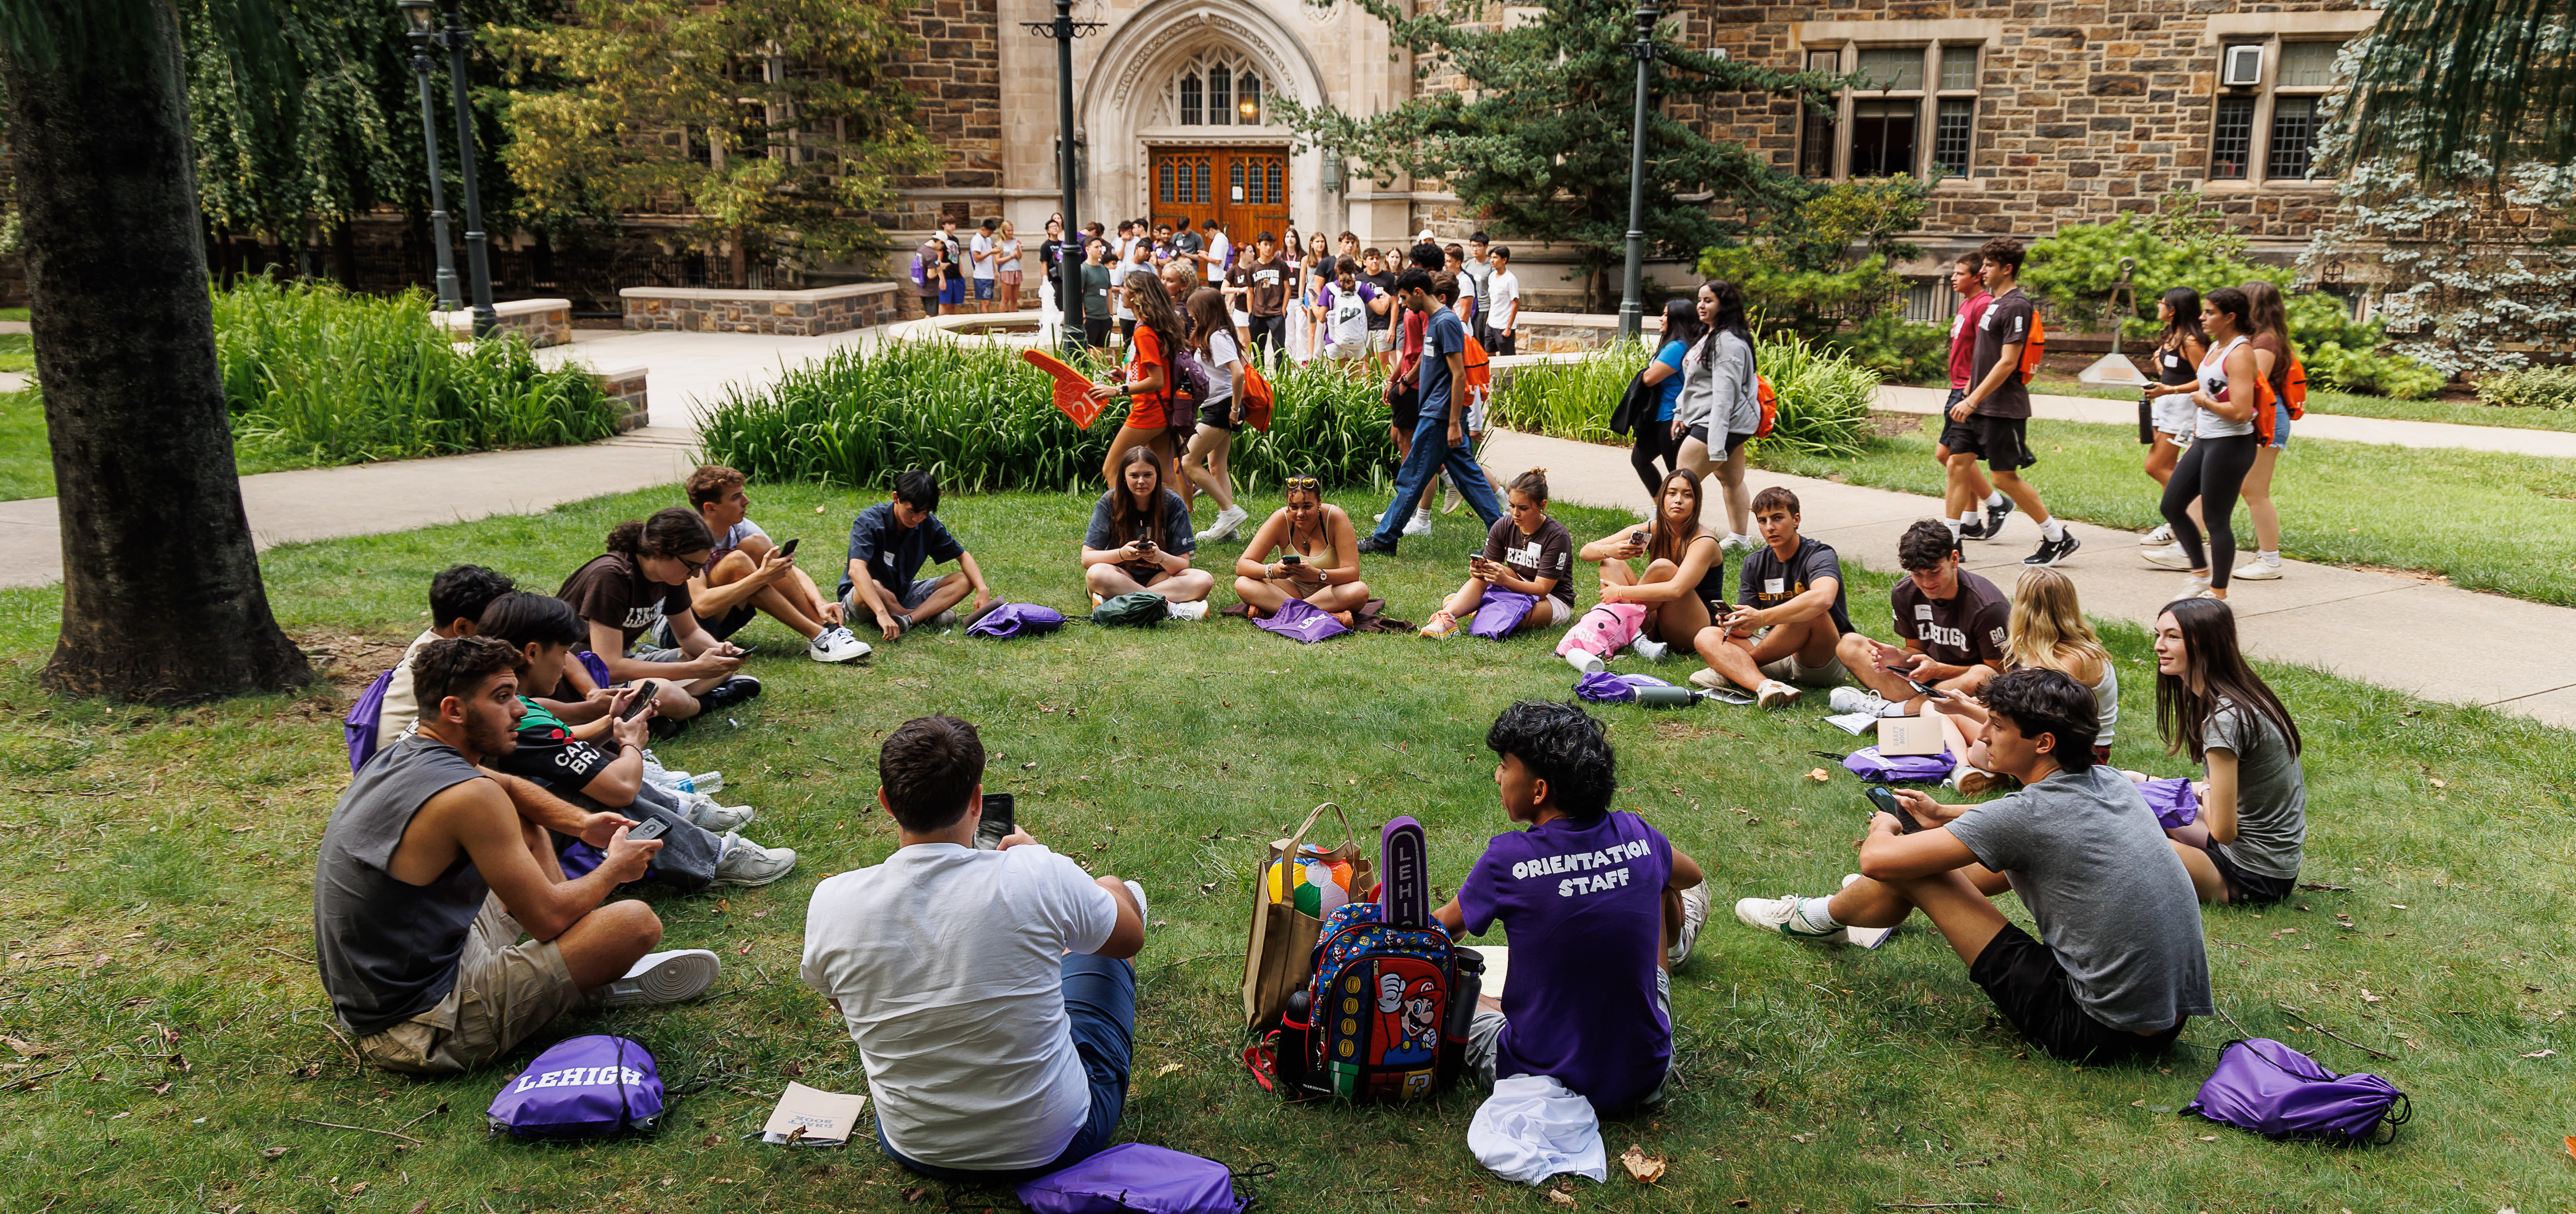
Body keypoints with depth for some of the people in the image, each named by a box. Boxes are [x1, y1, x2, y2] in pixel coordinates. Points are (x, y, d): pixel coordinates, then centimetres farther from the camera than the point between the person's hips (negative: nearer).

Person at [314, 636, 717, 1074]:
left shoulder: (401, 754, 5)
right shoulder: (468, 797, -24)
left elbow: (507, 787, 25)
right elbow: (548, 918, -18)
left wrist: (581, 824, 10)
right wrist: (616, 869, 0)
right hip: (420, 1033, -10)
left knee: (529, 832, 23)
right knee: (637, 922, -18)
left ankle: (596, 974, 20)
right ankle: (597, 986, 15)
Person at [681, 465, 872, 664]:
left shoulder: (740, 528, -4)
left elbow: (790, 570, -6)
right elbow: (702, 606, -37)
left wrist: (820, 604, -24)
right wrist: (761, 577, -37)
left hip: (721, 619, 7)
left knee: (756, 544, -15)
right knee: (736, 561, -30)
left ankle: (825, 628, -19)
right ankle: (818, 638, -29)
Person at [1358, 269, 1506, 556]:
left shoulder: (1446, 322, -15)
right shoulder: (1432, 320, 15)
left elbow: (1459, 375, -19)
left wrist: (1454, 424, -21)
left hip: (1439, 416, -10)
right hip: (1438, 415, 10)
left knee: (1412, 479, -2)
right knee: (1468, 475, 9)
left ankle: (1384, 540, 5)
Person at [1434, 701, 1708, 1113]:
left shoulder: (1508, 858, -17)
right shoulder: (1636, 836, -8)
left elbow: (1442, 927, 4)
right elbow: (1692, 875, 18)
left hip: (1540, 1082, -3)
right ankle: (1674, 943, 56)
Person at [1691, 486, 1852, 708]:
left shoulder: (1819, 555, -12)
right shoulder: (1754, 563, 6)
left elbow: (1823, 598, -37)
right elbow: (1746, 631, 1)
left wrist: (1761, 618, -40)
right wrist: (1736, 624, -24)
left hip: (1824, 661, -5)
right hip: (1782, 655, 5)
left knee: (1806, 613, -35)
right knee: (1706, 637, -14)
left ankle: (1729, 669, -18)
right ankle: (1764, 686, -43)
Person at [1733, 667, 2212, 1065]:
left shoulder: (2026, 815, -20)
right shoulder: (2112, 782, 4)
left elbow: (1877, 859, -16)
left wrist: (1885, 829, 8)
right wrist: (1943, 815, 28)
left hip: (2102, 1031, -8)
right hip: (2174, 1016, 8)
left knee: (1912, 871, -2)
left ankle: (1816, 919, 27)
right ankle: (1889, 905, 46)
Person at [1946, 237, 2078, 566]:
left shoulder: (2016, 306, -15)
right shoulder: (1994, 302, 14)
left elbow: (2008, 362, -20)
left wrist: (1973, 400, -22)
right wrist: (1970, 396, 22)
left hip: (2003, 409, -9)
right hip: (1979, 406, 9)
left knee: (2005, 478, -3)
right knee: (1957, 463, 3)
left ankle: (2059, 538, 11)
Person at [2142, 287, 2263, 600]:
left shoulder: (2240, 353, -17)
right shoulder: (2216, 347, 11)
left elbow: (2240, 412, -27)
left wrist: (2204, 401, -13)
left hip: (2230, 445, -10)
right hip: (2205, 441, 10)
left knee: (2217, 520, -2)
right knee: (2172, 506, 11)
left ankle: (2218, 593, 10)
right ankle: (2201, 573, 25)